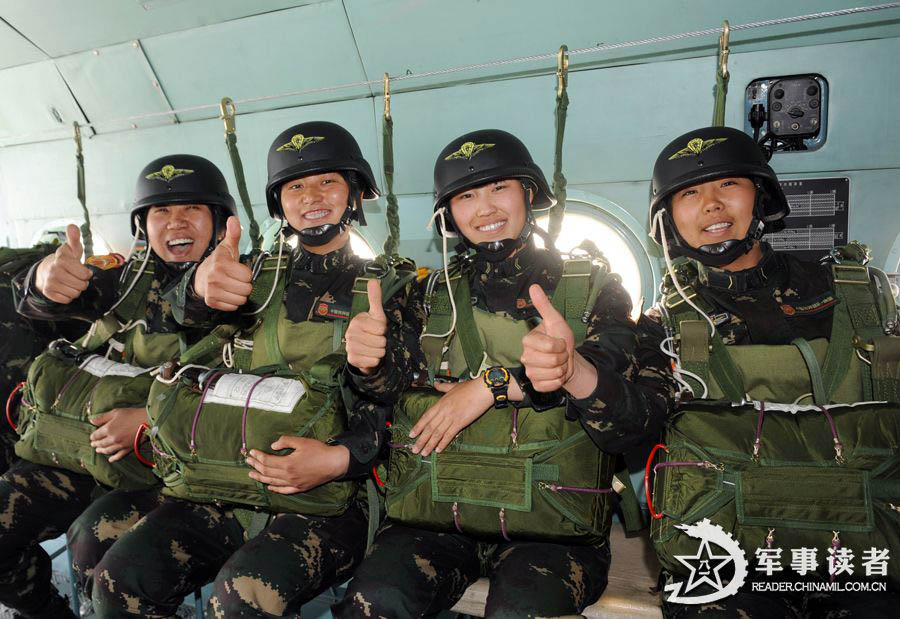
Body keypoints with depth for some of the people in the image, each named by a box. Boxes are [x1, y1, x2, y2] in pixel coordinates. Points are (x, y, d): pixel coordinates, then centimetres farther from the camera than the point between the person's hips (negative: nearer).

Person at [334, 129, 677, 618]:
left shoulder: (591, 289, 5)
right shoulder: (432, 294, 12)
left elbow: (641, 420, -9)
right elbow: (391, 403, 11)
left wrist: (497, 384, -17)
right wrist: (370, 365, -12)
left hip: (549, 526, -1)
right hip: (433, 516, 2)